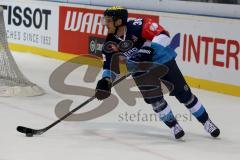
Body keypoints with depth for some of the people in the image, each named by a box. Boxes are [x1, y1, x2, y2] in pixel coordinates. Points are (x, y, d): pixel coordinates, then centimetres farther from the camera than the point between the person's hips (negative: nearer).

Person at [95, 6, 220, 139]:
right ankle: (173, 126, 8)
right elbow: (110, 65, -3)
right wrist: (105, 81, -20)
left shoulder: (137, 26, -26)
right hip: (140, 70, 4)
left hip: (162, 61, -4)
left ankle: (206, 122, 14)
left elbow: (162, 34, -27)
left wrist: (149, 51, -37)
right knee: (154, 99, -11)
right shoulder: (110, 44, -10)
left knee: (183, 94, 1)